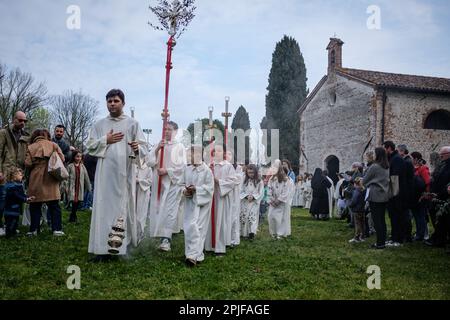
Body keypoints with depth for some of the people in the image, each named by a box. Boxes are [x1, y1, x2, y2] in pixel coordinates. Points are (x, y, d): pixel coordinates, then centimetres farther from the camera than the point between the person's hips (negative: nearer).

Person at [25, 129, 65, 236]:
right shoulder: (53, 145, 4)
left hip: (36, 180, 0)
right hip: (51, 179, 0)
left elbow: (27, 163, -7)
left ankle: (34, 229, 9)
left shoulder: (31, 147, 4)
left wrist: (35, 167, 14)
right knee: (54, 206, 5)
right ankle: (57, 229, 1)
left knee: (35, 206, 9)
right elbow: (62, 159, -4)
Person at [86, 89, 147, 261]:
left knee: (123, 207, 0)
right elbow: (90, 146, 9)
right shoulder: (99, 124, 13)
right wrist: (106, 140, -5)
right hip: (105, 172, 2)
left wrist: (137, 148, -21)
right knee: (104, 207, -2)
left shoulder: (133, 123, 6)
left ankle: (122, 244, 7)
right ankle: (103, 248, -1)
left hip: (125, 172, -1)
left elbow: (143, 147, 1)